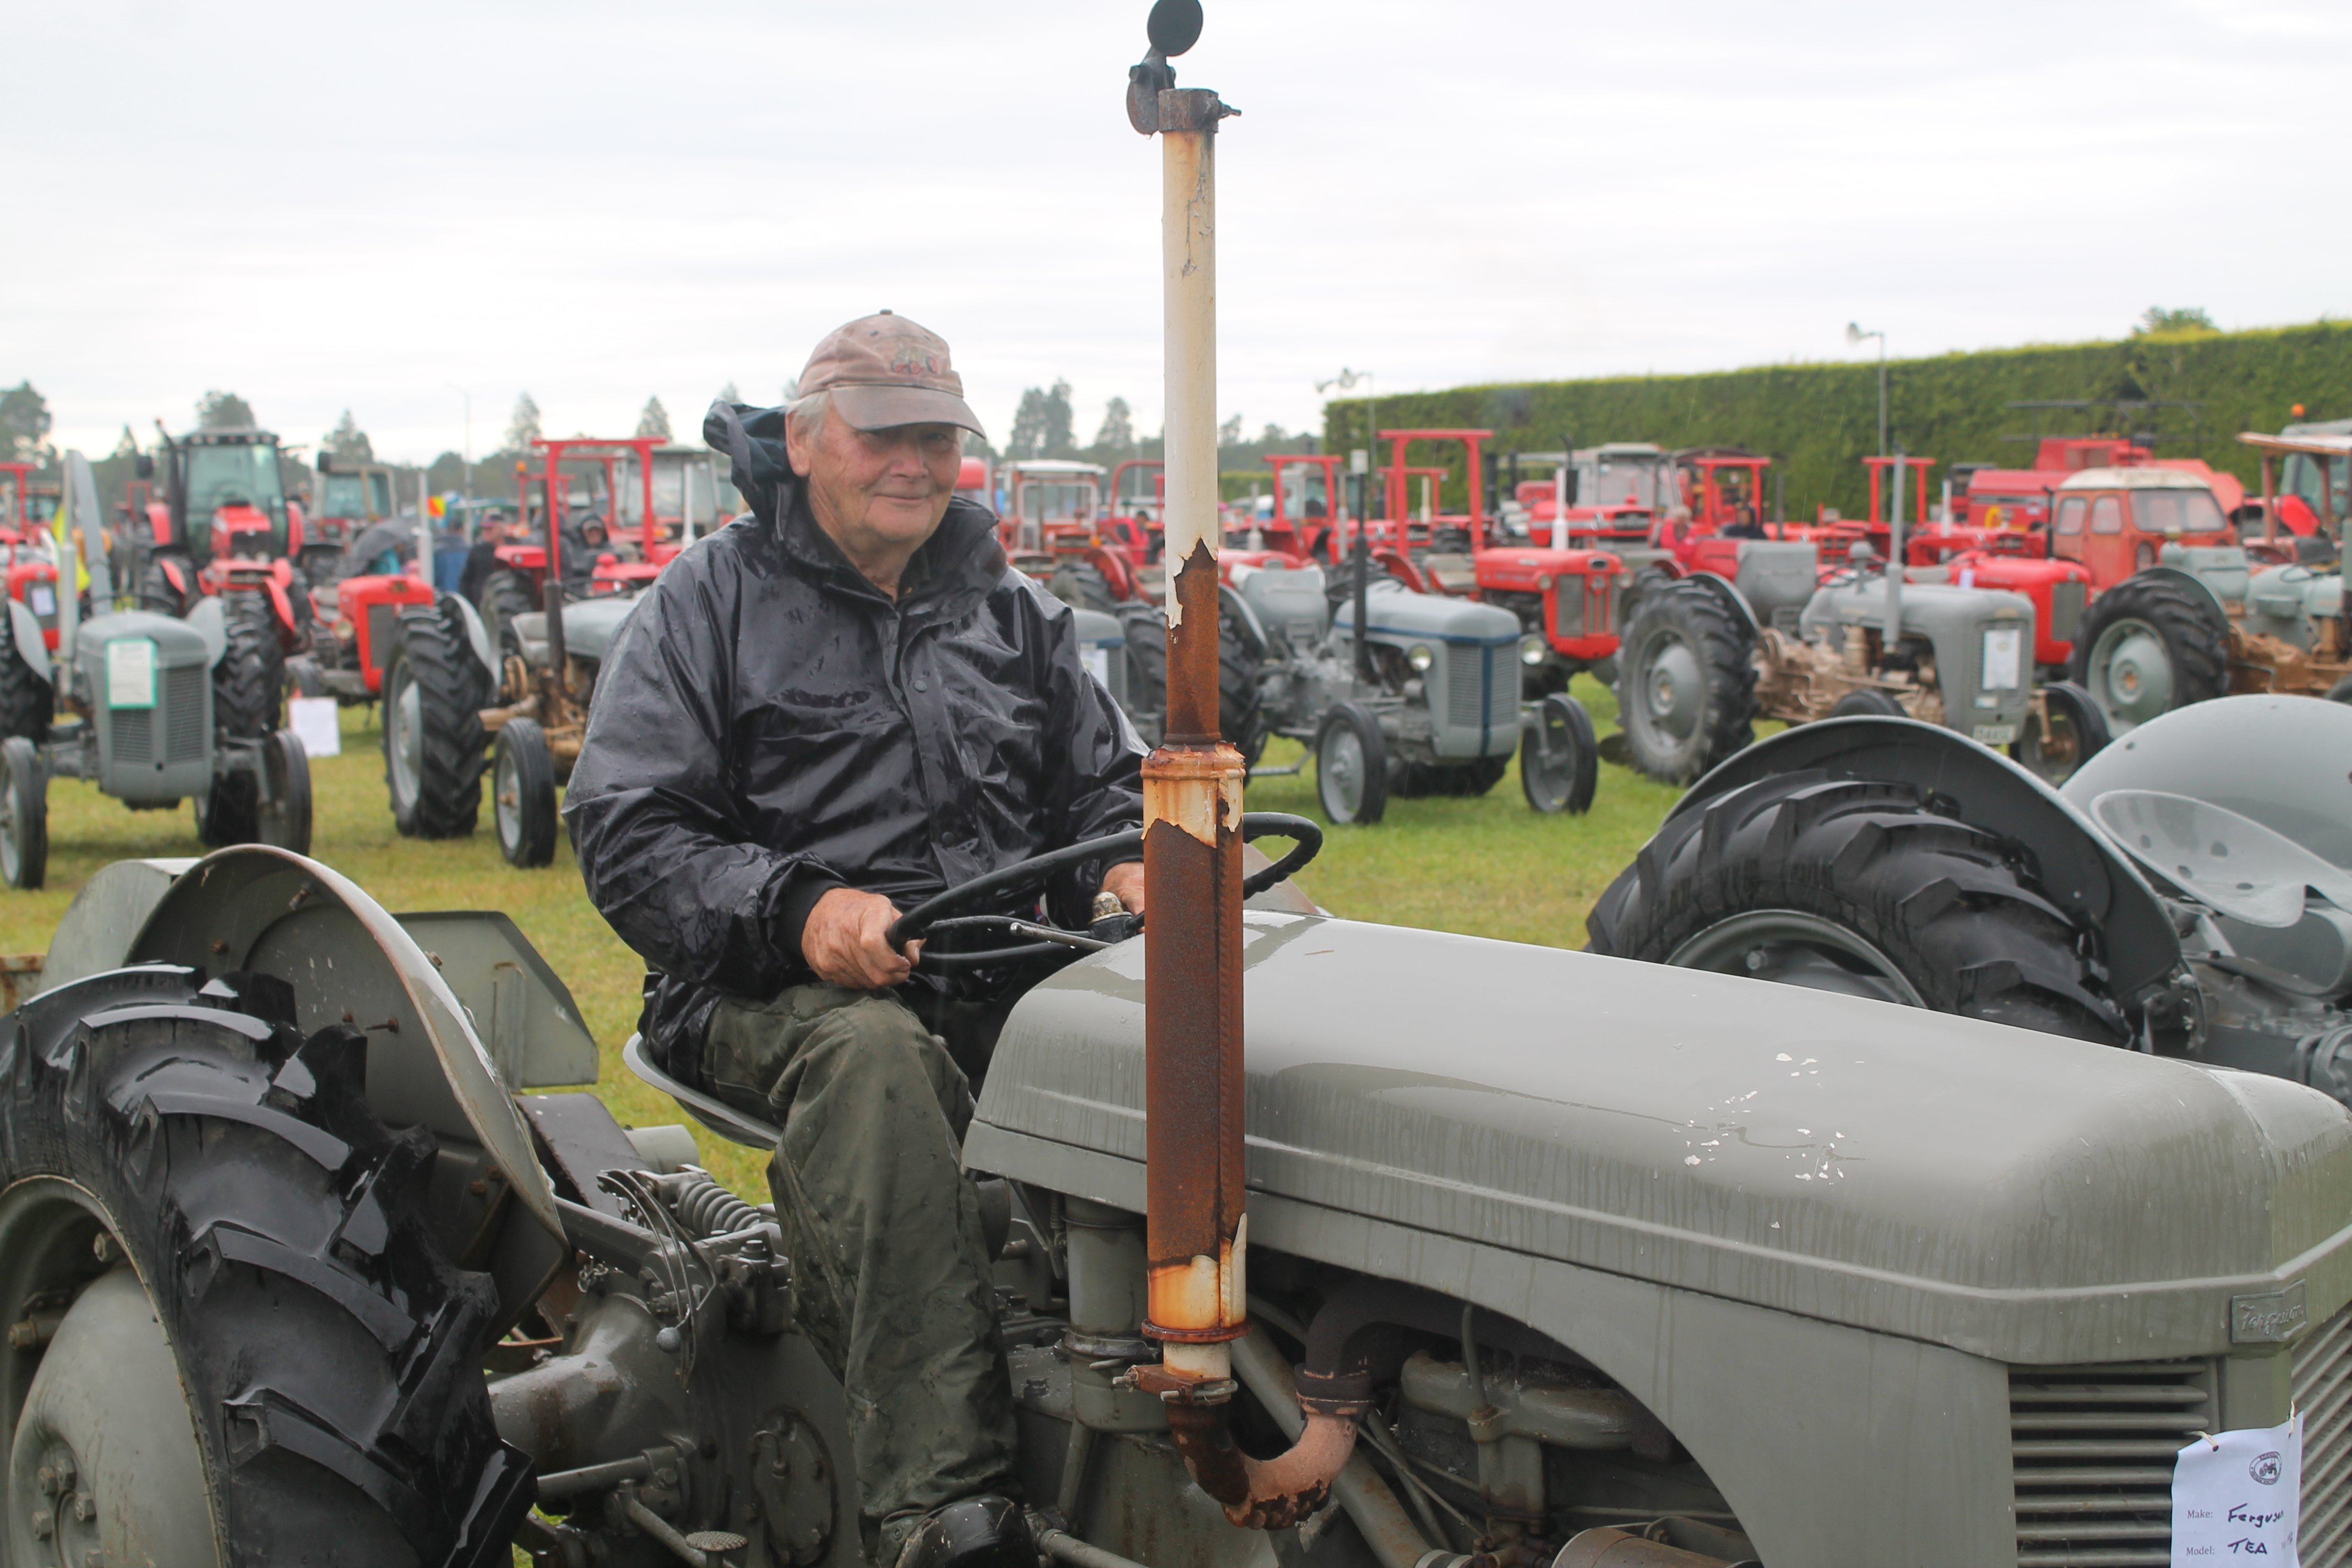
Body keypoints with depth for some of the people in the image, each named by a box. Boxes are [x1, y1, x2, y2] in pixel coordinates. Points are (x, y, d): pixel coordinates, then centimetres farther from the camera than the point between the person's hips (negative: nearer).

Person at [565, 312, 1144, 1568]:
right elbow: (623, 832, -1)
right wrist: (798, 910, -18)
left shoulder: (1012, 611, 22)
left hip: (1005, 973, 4)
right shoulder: (707, 603, 8)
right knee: (873, 1057, -40)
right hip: (781, 991, -3)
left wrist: (1122, 863, 1)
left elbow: (1106, 780, 27)